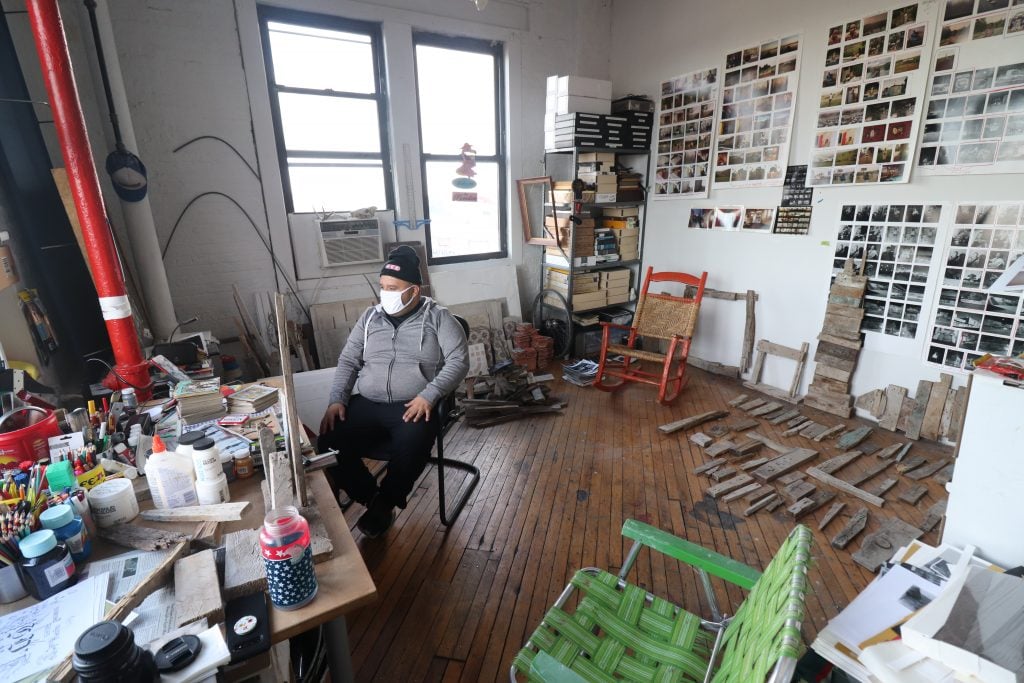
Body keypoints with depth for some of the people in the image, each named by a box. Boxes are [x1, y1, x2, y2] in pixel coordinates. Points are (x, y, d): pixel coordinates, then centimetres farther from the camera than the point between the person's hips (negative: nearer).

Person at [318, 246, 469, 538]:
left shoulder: (438, 318, -2)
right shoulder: (370, 317, 12)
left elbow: (459, 361, -9)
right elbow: (348, 361, 13)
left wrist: (429, 395, -22)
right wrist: (337, 400, -2)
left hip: (414, 407, -4)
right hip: (366, 404, 5)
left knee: (410, 450, -32)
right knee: (329, 444, -17)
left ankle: (384, 505, 1)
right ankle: (371, 497, 9)